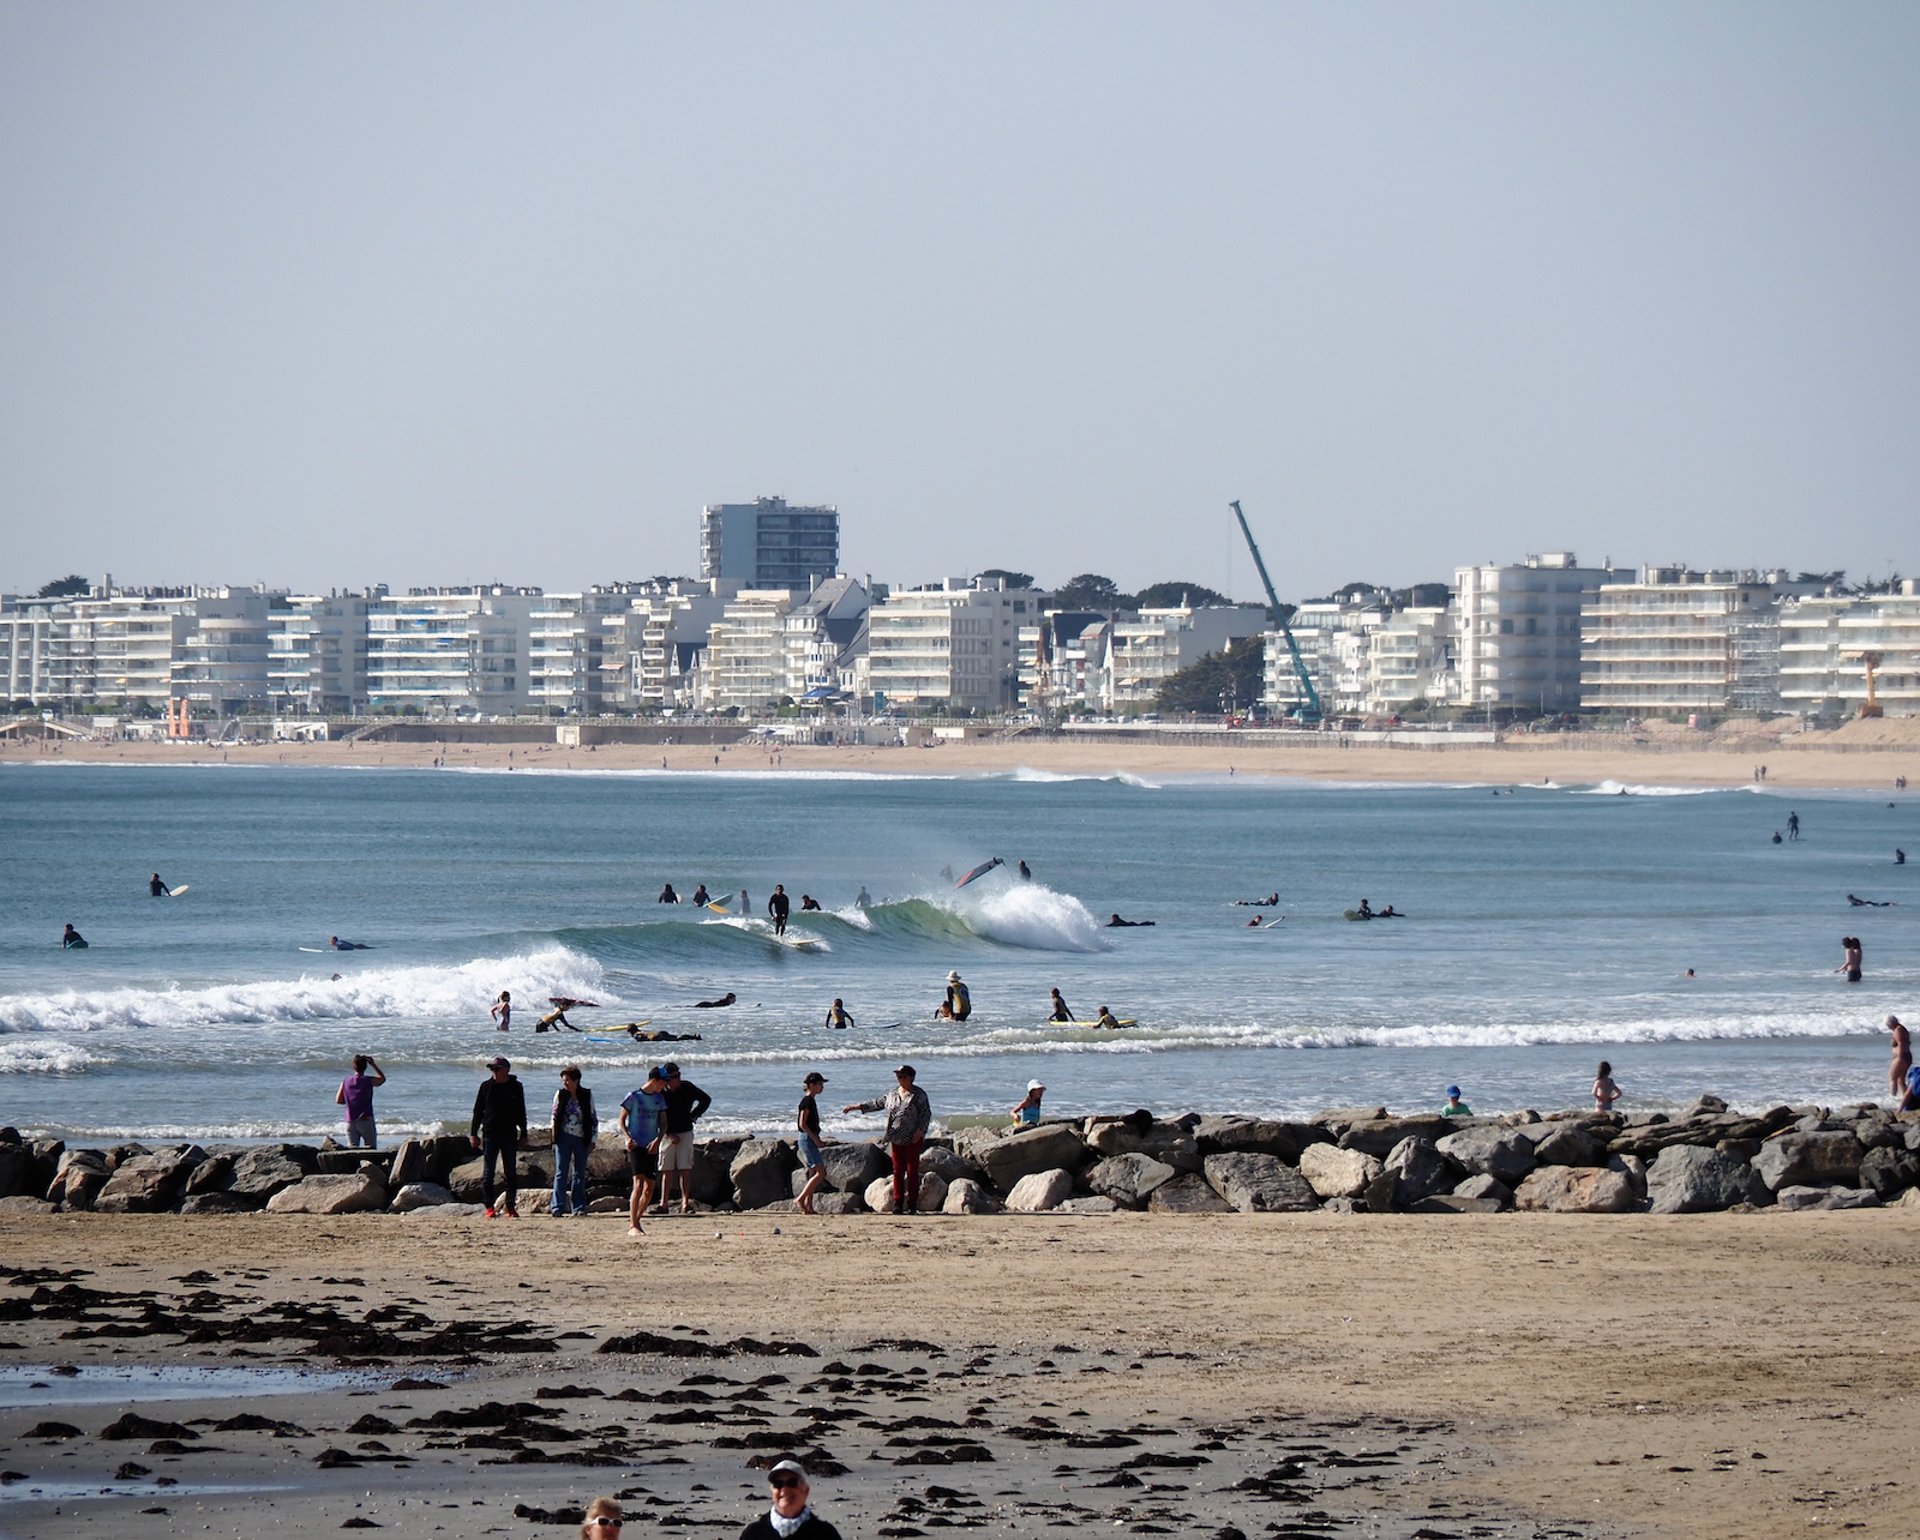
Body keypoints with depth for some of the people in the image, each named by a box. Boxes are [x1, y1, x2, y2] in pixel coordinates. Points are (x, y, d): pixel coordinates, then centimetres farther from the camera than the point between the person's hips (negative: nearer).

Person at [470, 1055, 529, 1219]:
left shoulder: (516, 1087, 5)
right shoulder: (486, 1086, 4)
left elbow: (521, 1113, 11)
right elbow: (477, 1111, 7)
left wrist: (523, 1135, 9)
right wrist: (473, 1133, 2)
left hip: (510, 1135, 1)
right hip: (490, 1134, -1)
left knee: (511, 1173, 2)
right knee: (488, 1173, -2)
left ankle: (510, 1206, 8)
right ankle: (489, 1207, 1)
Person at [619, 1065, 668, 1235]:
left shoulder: (659, 1099, 10)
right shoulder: (633, 1096, -5)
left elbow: (663, 1122, 11)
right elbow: (622, 1120, 0)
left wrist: (657, 1140, -7)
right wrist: (627, 1137, -16)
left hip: (651, 1147, 5)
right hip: (636, 1145, -5)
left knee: (649, 1188, 4)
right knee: (638, 1184, -17)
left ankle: (636, 1220, 21)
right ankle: (633, 1226, -17)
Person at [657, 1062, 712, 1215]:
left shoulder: (687, 1088, -4)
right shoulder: (660, 1093, -10)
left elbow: (706, 1099, 12)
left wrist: (693, 1115, 5)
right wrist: (669, 1134, -15)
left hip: (685, 1133, 1)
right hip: (667, 1134, -1)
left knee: (685, 1169, -5)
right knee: (667, 1171, 1)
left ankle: (685, 1203, -6)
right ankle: (664, 1204, 4)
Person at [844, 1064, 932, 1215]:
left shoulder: (918, 1095, -5)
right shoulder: (893, 1094, 12)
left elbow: (926, 1114, -6)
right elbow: (877, 1104, 21)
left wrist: (920, 1130, -18)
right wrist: (857, 1107, 17)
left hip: (912, 1140, -5)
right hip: (896, 1139, 5)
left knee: (912, 1171, -4)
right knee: (898, 1171, 4)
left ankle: (912, 1204, -1)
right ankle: (898, 1204, 6)